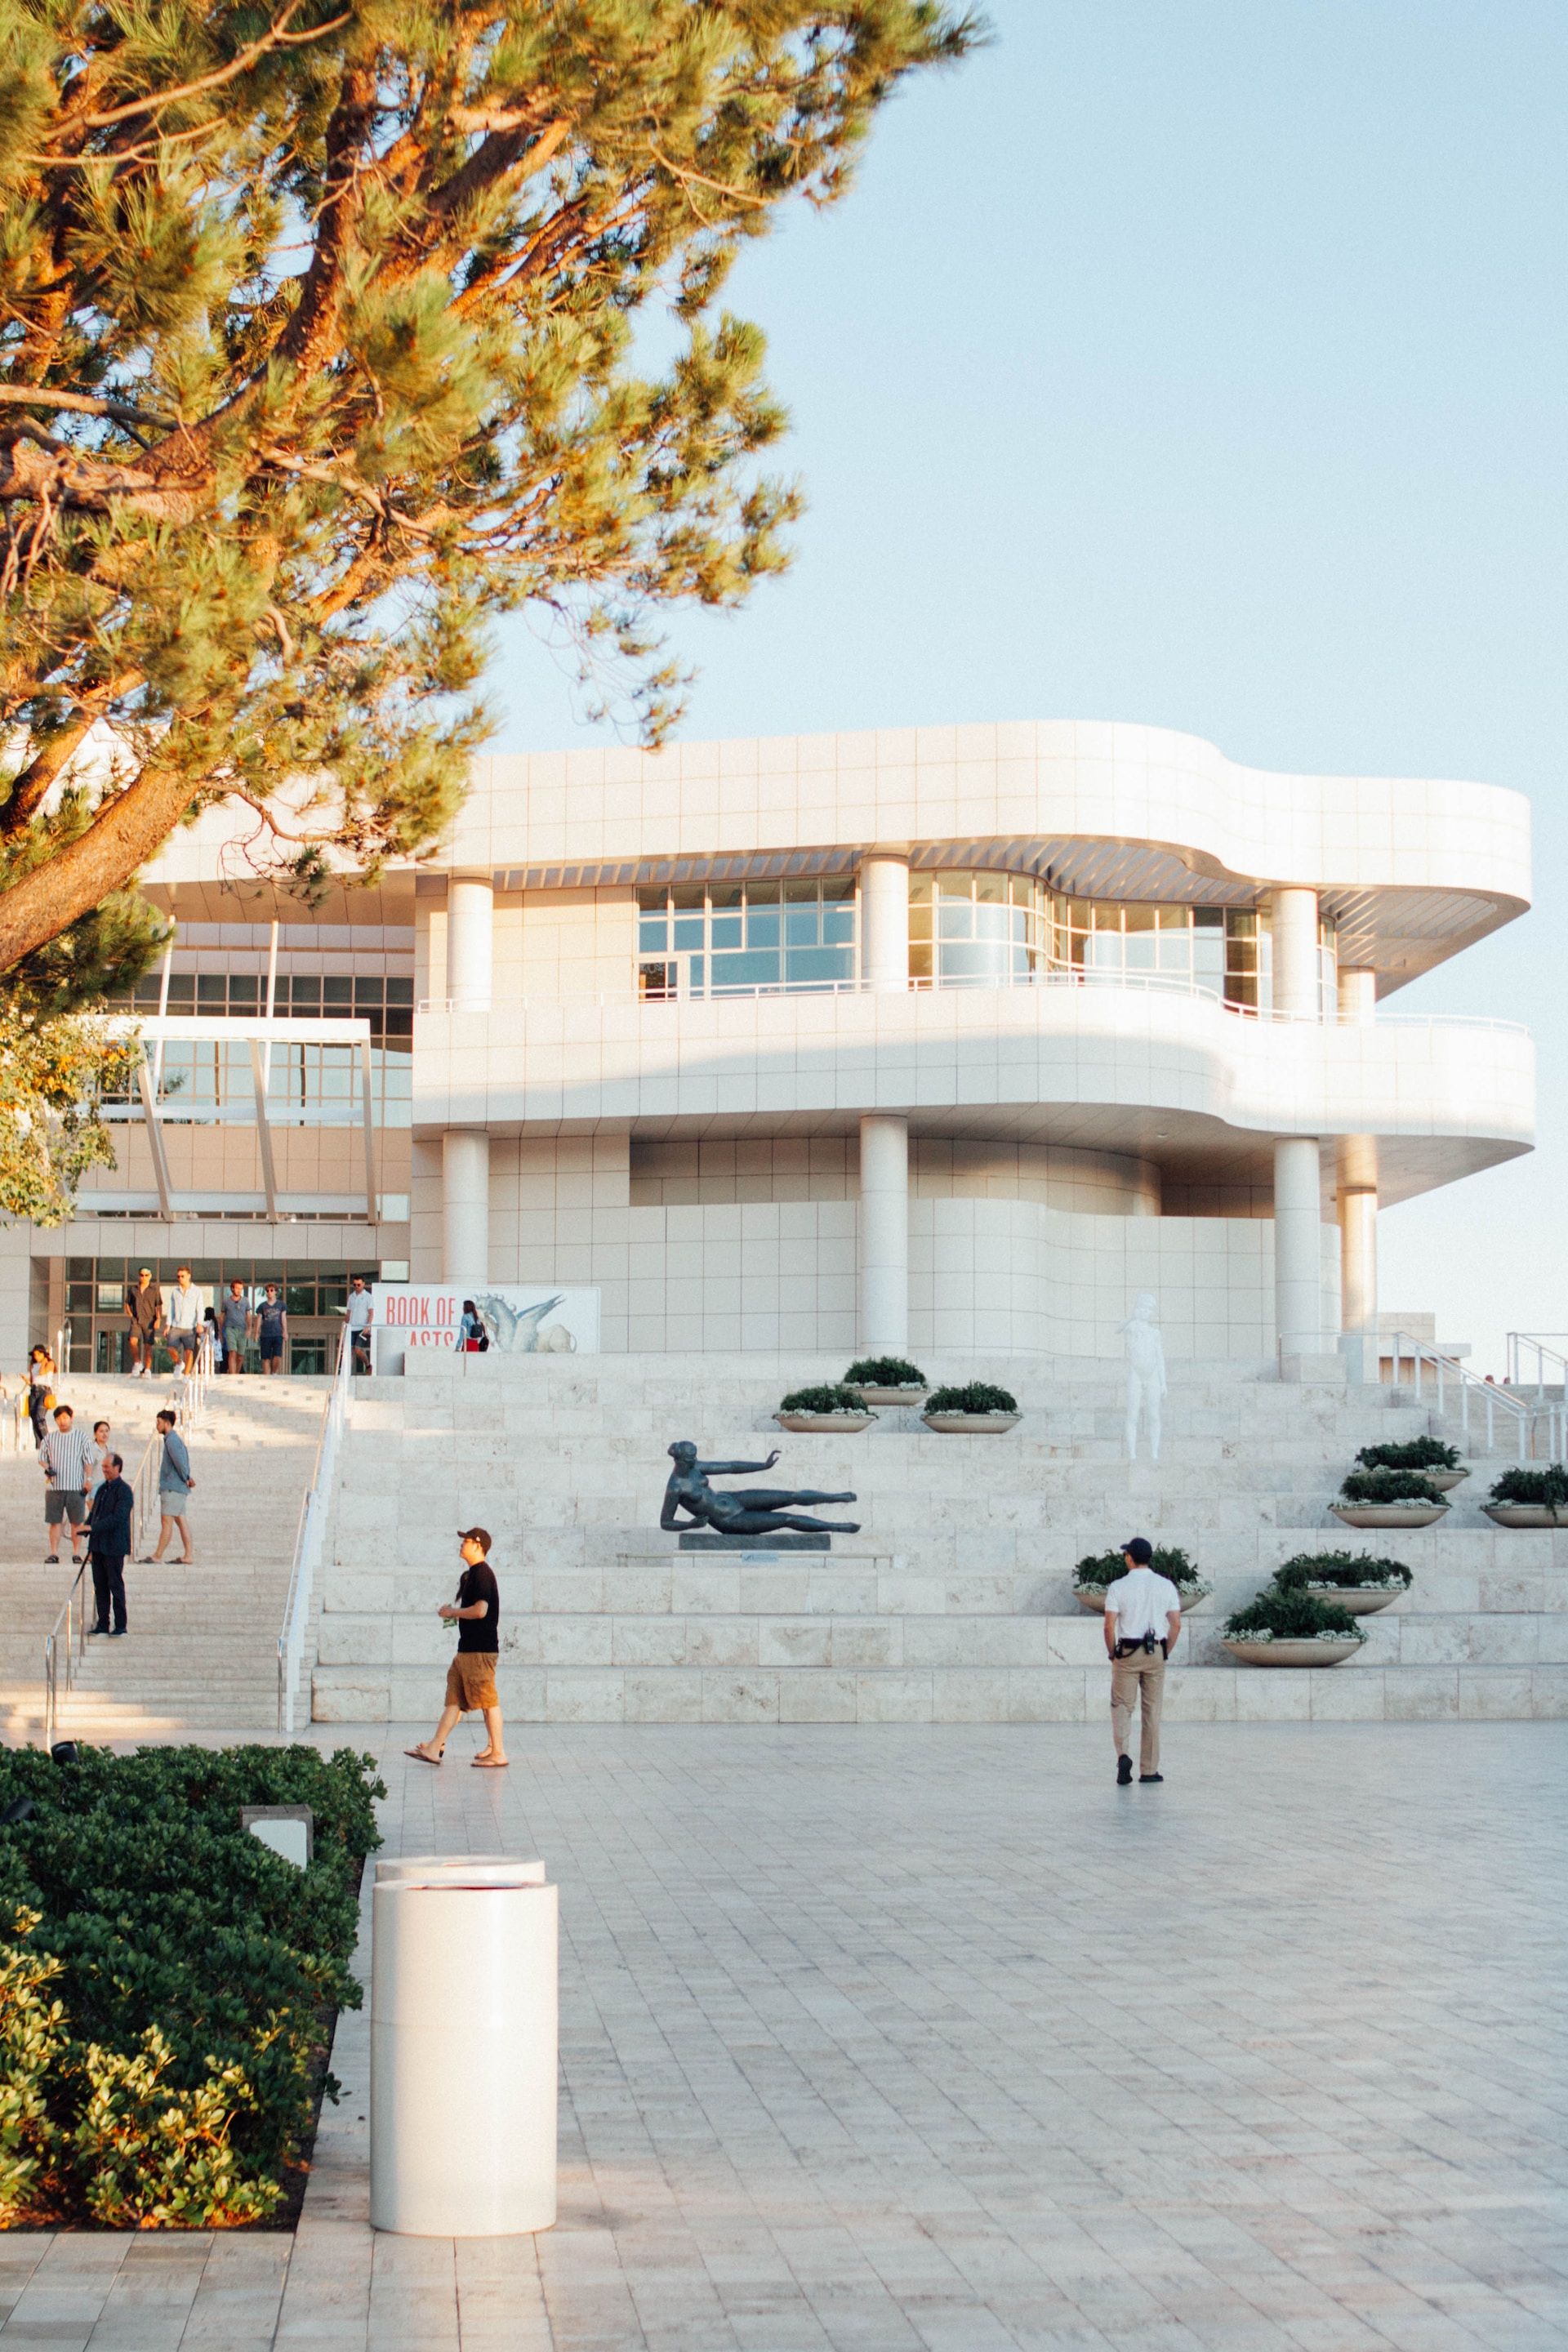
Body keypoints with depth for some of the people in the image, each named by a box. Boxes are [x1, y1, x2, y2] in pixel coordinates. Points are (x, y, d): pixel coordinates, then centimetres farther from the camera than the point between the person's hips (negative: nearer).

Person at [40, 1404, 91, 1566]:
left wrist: (87, 1481, -3)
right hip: (55, 1486, 2)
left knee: (77, 1522, 0)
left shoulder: (81, 1436, 5)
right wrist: (47, 1469, -7)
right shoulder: (50, 1437, 10)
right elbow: (42, 1456, 14)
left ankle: (76, 1552, 7)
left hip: (76, 1486, -2)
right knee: (54, 1521, 0)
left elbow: (88, 1461, 4)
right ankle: (53, 1553, 3)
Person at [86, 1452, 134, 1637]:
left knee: (115, 1585, -2)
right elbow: (94, 1513, 18)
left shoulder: (124, 1491, -11)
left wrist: (92, 1528, -23)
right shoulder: (102, 1488, 14)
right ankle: (102, 1624, 15)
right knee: (100, 1585, 9)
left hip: (114, 1547, -7)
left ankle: (120, 1625, 5)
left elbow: (118, 1517, -20)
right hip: (98, 1545, 7)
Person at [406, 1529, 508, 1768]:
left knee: (488, 1700, -6)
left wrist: (453, 1612, -10)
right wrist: (454, 1613, 10)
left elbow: (480, 1610, -23)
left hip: (480, 1650, -11)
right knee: (454, 1698, 9)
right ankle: (434, 1748, 11)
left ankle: (498, 1754, -2)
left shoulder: (482, 1573, -14)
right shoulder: (471, 1574, 17)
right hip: (468, 1648, 11)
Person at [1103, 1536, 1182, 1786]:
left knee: (1122, 1706, 4)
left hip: (1127, 1653, -2)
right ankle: (1149, 1770, 11)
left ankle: (1123, 1754, -19)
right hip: (1156, 1653, 2)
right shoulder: (1166, 1586, 3)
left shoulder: (1119, 1587, -6)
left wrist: (1112, 1654, 3)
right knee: (1151, 1710, 8)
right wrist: (1165, 1652, 12)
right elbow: (1176, 1625, 1)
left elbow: (1109, 1626, -10)